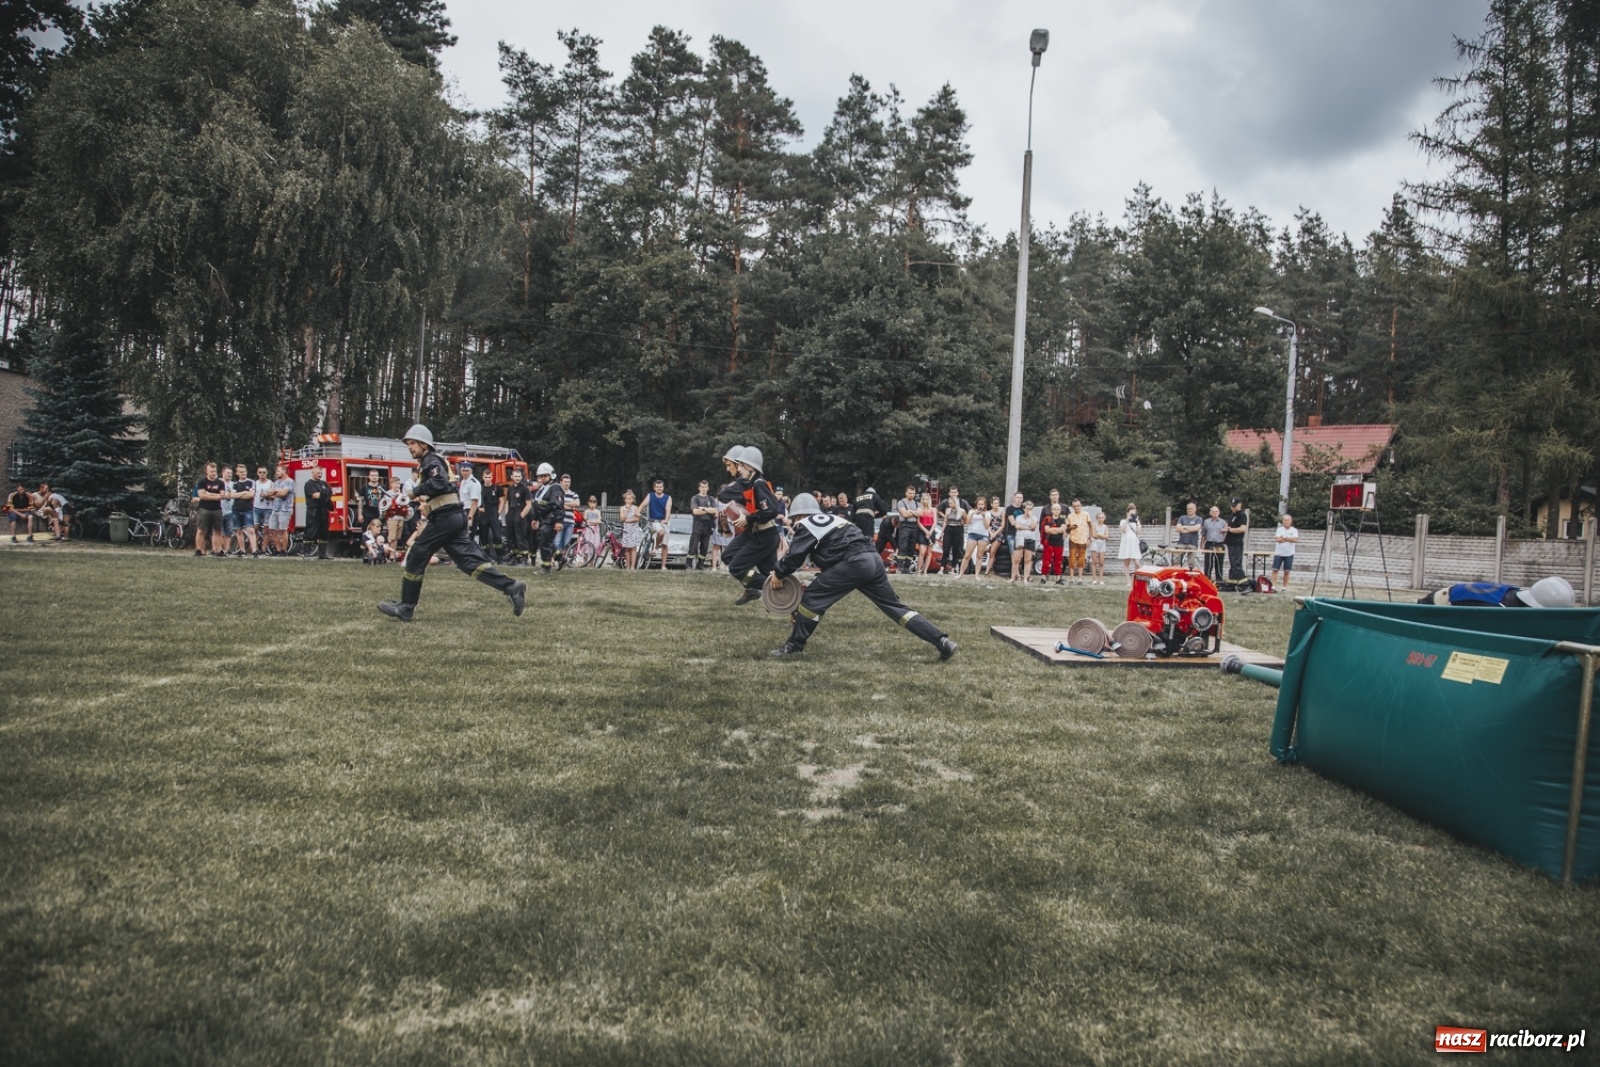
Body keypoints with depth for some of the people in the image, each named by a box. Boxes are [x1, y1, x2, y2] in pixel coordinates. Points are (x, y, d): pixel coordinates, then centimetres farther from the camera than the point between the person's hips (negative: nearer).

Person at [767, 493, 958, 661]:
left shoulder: (806, 525, 8)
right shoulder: (831, 520, 33)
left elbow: (794, 556, 4)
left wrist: (778, 574, 21)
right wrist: (819, 584, 33)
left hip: (854, 563, -8)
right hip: (873, 559, 8)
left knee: (812, 598, 2)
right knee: (895, 606, 11)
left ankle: (793, 646, 6)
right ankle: (943, 642, 7)